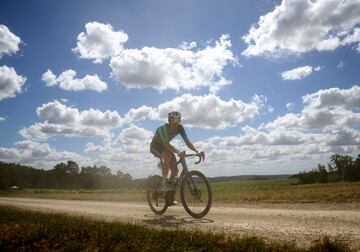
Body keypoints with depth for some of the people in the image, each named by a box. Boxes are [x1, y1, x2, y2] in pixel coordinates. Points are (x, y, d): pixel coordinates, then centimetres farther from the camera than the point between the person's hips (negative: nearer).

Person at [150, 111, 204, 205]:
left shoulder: (180, 128, -17)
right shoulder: (162, 128, -33)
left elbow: (187, 142, -20)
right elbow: (166, 144, -43)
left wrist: (198, 152, -34)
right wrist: (178, 152, -59)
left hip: (165, 146, 6)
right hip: (155, 146, -6)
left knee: (175, 171, -6)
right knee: (168, 156, -39)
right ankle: (164, 182, -22)